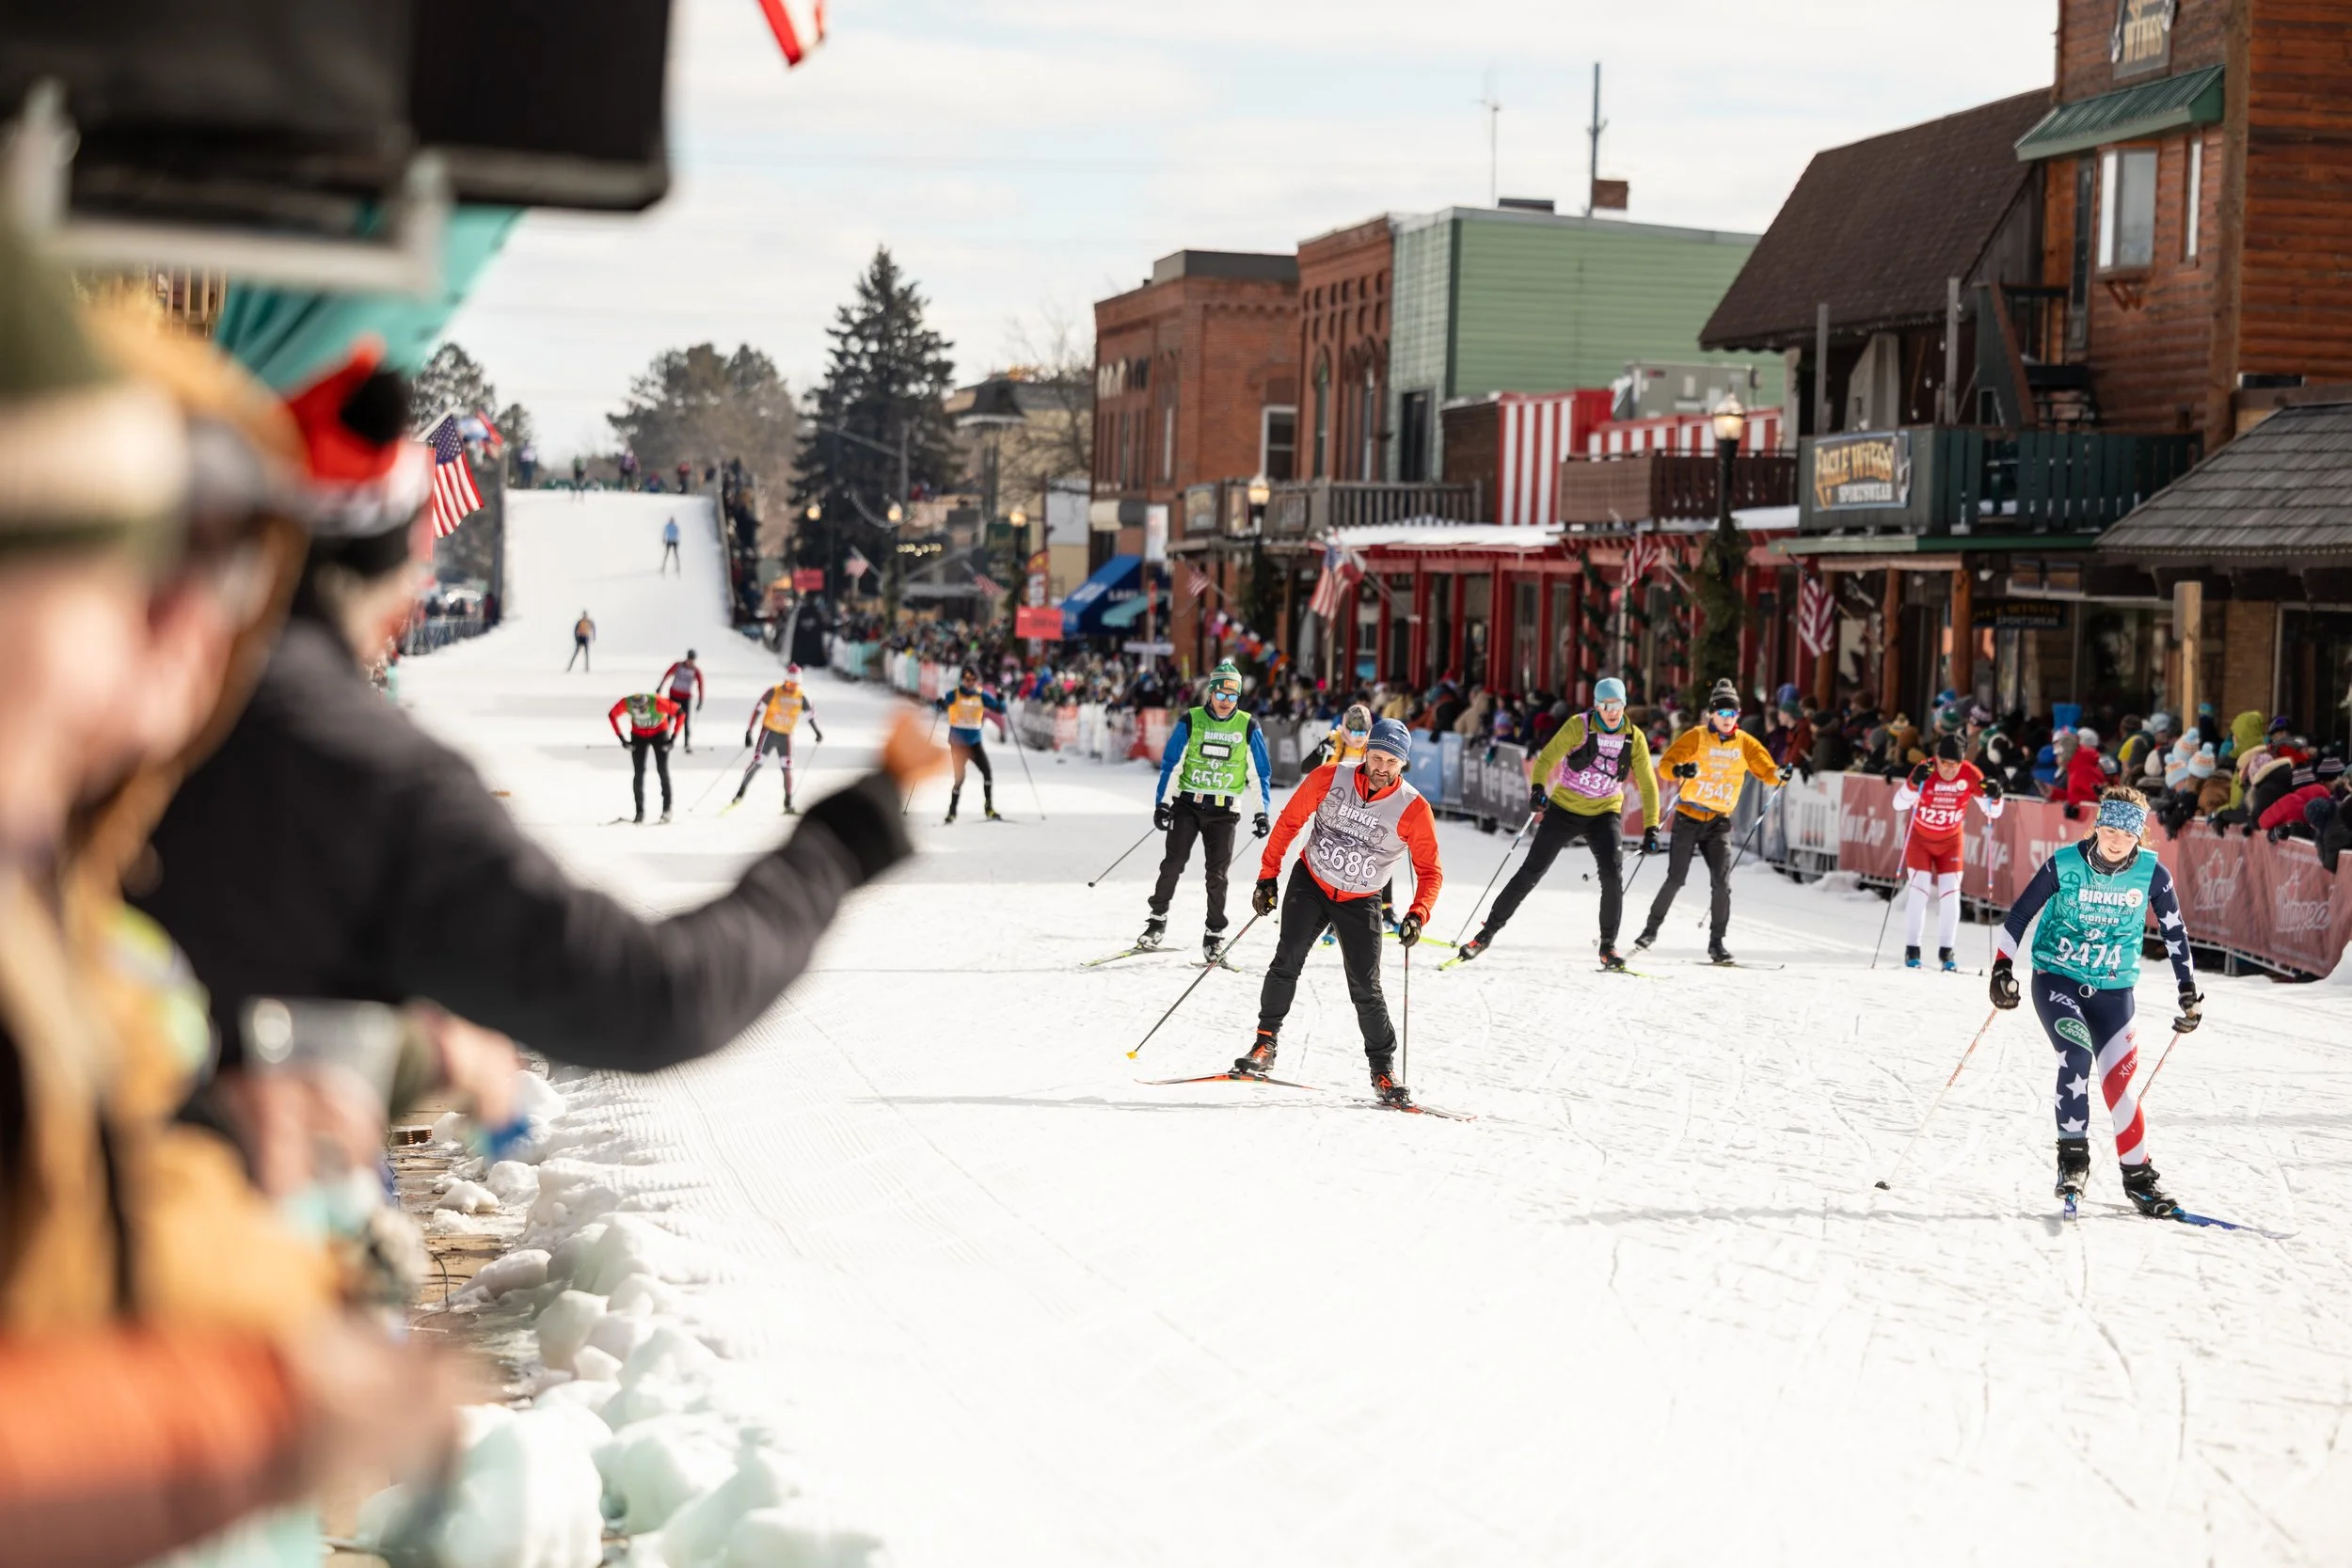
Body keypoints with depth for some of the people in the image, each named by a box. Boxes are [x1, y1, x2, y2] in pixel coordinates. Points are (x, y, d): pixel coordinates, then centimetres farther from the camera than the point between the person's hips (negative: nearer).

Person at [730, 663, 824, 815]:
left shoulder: (800, 697, 1)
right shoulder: (773, 692, -9)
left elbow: (809, 714, 15)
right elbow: (758, 709, -9)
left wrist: (817, 732, 11)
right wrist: (749, 731, -13)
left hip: (785, 737, 3)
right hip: (769, 732, -3)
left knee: (787, 769, -2)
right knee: (756, 763, -10)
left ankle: (788, 805, 4)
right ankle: (739, 795, 1)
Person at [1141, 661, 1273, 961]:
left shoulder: (1248, 727, 0)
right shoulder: (1191, 721, -2)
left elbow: (1261, 773, 6)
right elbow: (1170, 764, 0)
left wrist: (1263, 812, -1)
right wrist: (1162, 803, -7)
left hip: (1223, 811, 0)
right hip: (1187, 804, 0)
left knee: (1216, 874, -1)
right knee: (1173, 863, -7)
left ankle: (1214, 934, 11)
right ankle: (1158, 919, 10)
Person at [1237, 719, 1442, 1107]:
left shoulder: (1413, 809, -17)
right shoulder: (1329, 779, -15)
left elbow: (1430, 871, -10)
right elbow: (1289, 821, -2)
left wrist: (1418, 915, -26)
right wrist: (1268, 875, -3)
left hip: (1359, 903, 0)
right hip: (1310, 884, 1)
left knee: (1366, 989, -4)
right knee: (1287, 962, -15)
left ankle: (1383, 1071, 8)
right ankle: (1265, 1045, -4)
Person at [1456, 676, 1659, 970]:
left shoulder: (1634, 738, -4)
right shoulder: (1579, 726, -11)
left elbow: (1648, 786, 1)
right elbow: (1547, 758, -16)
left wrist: (1651, 829, -6)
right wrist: (1538, 789, -36)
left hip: (1604, 815, 1)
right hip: (1564, 810, -1)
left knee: (1611, 874, -20)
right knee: (1530, 873, -1)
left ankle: (1608, 946, -5)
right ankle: (1487, 933, 11)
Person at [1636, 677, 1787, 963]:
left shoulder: (1745, 743, 2)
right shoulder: (1696, 737, -6)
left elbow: (1766, 770, 2)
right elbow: (1667, 762, -14)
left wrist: (1778, 775, -22)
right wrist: (1680, 769, -37)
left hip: (1719, 822, 2)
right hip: (1688, 818, -2)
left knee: (1722, 883, -8)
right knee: (1675, 880, -4)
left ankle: (1716, 941, 3)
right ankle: (1652, 928, 16)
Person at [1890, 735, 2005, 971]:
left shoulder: (1969, 775, -19)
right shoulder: (1925, 772, -25)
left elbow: (1992, 812, -12)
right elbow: (1899, 805, -31)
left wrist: (1994, 797, -34)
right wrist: (1914, 784, -48)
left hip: (1951, 840, 2)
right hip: (1919, 837, -2)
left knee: (1950, 893, -4)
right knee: (1920, 890, -9)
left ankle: (1946, 951, 8)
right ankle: (1912, 949, 2)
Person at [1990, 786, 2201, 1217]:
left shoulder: (2151, 873, -7)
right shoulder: (2064, 865, -12)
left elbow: (2175, 934, 4)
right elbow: (2019, 916, -3)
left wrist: (2189, 994, 3)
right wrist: (2002, 969, -11)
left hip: (2112, 990, 2)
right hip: (2055, 978, -2)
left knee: (2119, 1078, -6)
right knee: (2077, 1055, -24)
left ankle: (2138, 1176, 10)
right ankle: (2073, 1158, -11)